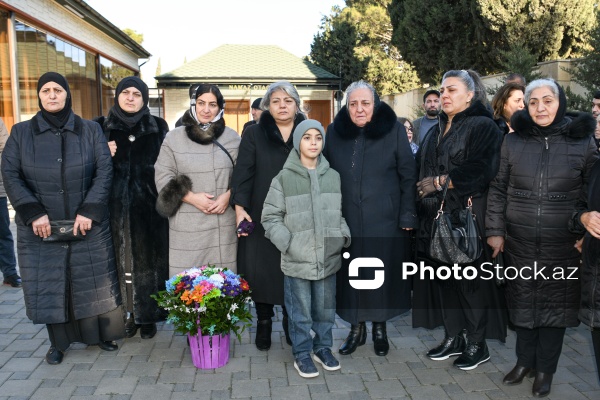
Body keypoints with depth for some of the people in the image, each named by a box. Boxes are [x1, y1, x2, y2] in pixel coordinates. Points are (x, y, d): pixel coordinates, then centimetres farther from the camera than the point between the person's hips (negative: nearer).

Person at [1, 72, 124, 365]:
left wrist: (90, 210, -14)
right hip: (41, 227, 1)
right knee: (48, 283, 6)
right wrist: (33, 213, -12)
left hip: (87, 224, 0)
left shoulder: (91, 131, 4)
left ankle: (100, 333, 22)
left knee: (93, 280, 6)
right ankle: (58, 342, 20)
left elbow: (105, 170, -3)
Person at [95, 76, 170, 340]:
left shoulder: (158, 127, 3)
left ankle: (148, 315, 16)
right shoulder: (101, 127, 6)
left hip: (149, 207, -1)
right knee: (123, 261, 5)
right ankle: (130, 313, 19)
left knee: (149, 260, 4)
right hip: (117, 207, 1)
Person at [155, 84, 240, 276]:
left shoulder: (232, 137, 7)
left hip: (224, 223, 1)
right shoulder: (174, 137, 3)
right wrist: (192, 197, -11)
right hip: (187, 225, -1)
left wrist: (228, 195, -9)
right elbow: (163, 176, 1)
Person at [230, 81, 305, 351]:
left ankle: (291, 320, 26)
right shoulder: (254, 134, 5)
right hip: (262, 216, -1)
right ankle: (264, 321, 21)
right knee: (262, 269, 3)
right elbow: (243, 172, -4)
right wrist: (239, 206, -16)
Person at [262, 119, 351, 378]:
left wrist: (343, 236, 1)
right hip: (297, 259, -3)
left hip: (328, 257, 3)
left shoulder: (333, 176, 7)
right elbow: (270, 216, -2)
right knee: (300, 311, 7)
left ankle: (323, 348, 35)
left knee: (325, 308, 15)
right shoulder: (284, 178, -4)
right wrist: (288, 243, -12)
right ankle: (302, 354, 25)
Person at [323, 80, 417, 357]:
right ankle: (356, 328, 24)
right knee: (351, 272, 7)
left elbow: (408, 176, -3)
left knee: (382, 271, 6)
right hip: (346, 219, 2)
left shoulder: (393, 130, -3)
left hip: (385, 219, -2)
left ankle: (379, 328, 25)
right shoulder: (335, 132, 4)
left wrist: (407, 215, -9)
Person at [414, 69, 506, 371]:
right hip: (436, 217, 7)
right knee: (442, 277, 9)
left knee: (469, 278, 1)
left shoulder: (483, 127, -5)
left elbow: (480, 170, -18)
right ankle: (453, 338, 23)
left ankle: (477, 344, 16)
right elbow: (421, 169, 19)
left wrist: (439, 182, -15)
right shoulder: (436, 132, 17)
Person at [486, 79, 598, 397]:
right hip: (519, 242, 1)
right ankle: (524, 361, 32)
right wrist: (495, 230, 1)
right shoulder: (513, 141, 0)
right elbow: (498, 189, 4)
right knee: (522, 302, 12)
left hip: (562, 244, -1)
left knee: (554, 304, 9)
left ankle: (545, 369, 27)